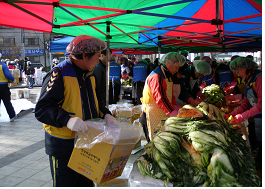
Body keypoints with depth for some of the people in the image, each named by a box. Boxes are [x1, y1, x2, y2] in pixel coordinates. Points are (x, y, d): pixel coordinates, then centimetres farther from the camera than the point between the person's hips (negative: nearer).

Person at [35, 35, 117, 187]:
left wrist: (105, 115, -1)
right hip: (63, 147, -7)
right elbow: (41, 109, -23)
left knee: (86, 182, 20)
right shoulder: (59, 75, -19)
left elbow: (97, 99, 18)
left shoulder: (89, 75, 7)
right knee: (65, 184, 8)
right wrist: (67, 119, -37)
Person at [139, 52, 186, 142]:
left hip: (163, 115, 9)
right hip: (153, 116, -9)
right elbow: (161, 100, -25)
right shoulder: (156, 77, -19)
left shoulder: (167, 76, 15)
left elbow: (170, 96, 19)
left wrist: (177, 110, 6)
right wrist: (176, 114, -26)